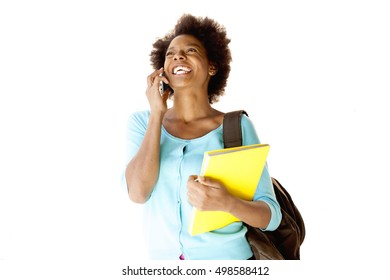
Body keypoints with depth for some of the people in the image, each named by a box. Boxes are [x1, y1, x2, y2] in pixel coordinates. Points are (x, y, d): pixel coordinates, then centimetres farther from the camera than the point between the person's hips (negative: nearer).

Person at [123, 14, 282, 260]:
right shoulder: (142, 121, -2)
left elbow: (271, 215, -11)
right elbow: (138, 193, -17)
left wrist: (227, 203, -31)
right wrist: (157, 113, -15)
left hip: (226, 257, -2)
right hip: (163, 257, 2)